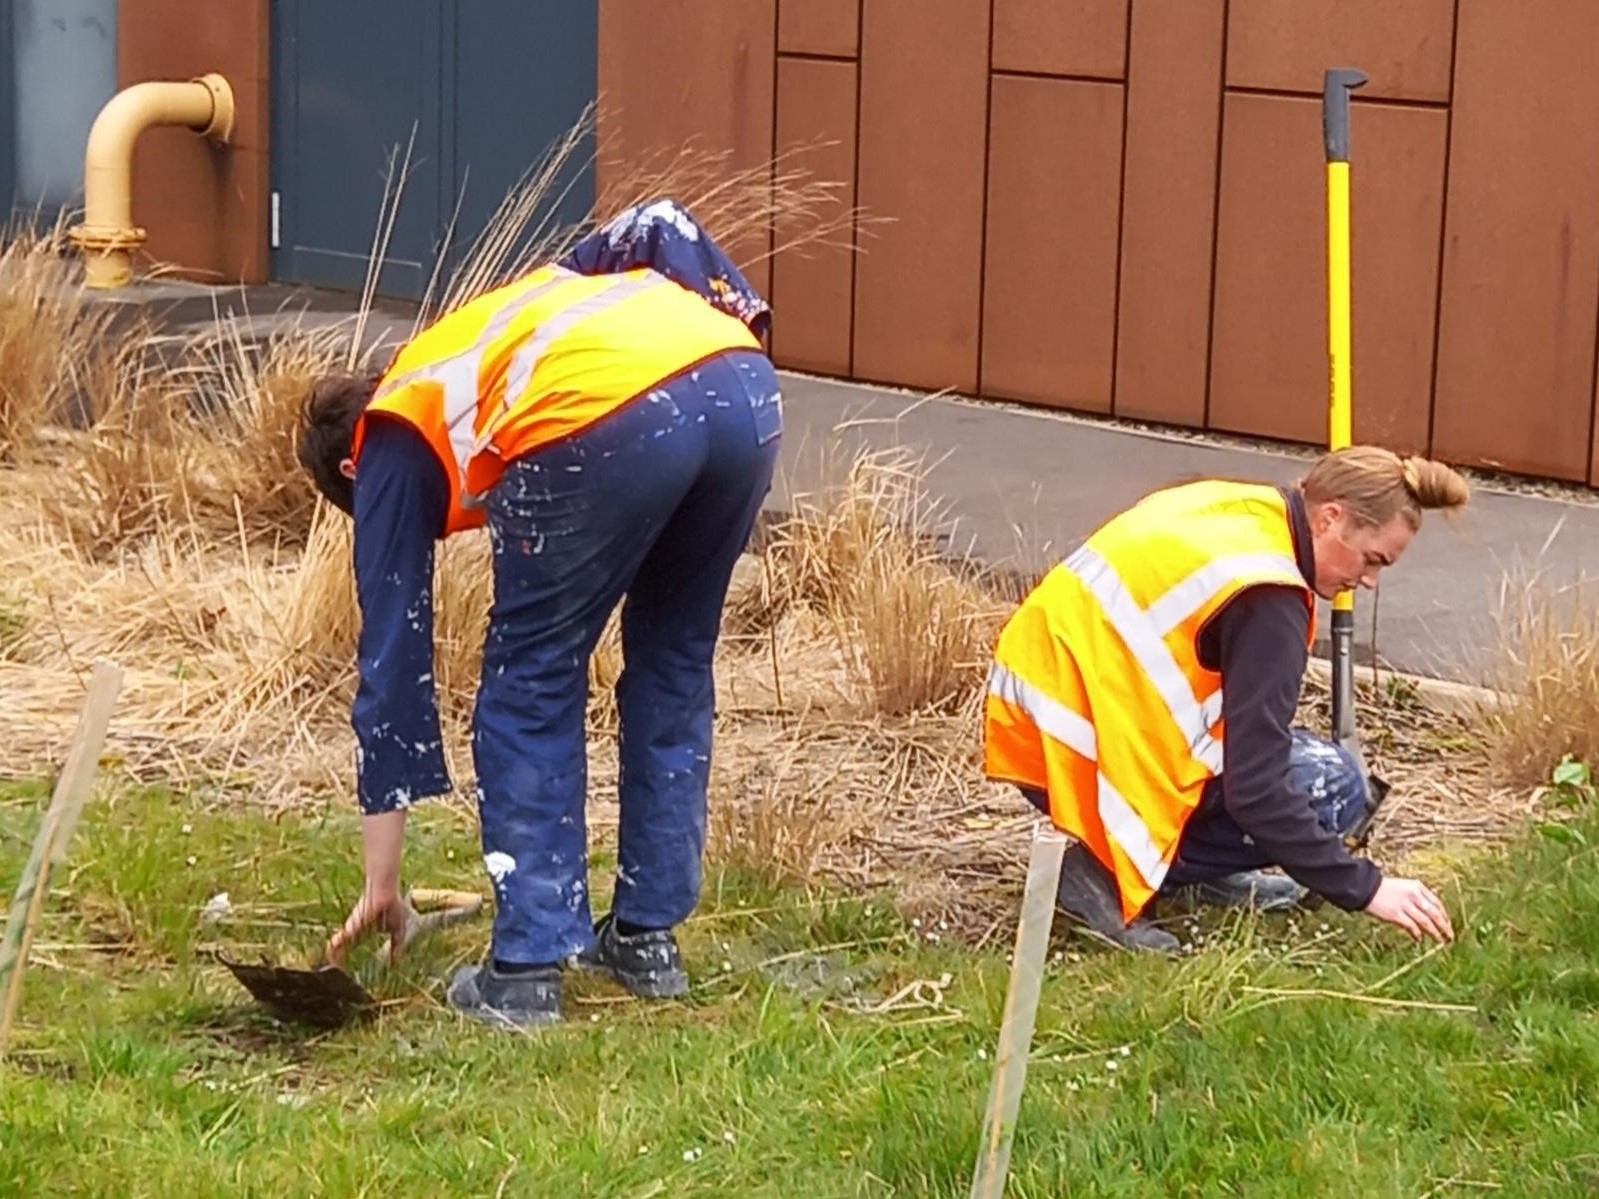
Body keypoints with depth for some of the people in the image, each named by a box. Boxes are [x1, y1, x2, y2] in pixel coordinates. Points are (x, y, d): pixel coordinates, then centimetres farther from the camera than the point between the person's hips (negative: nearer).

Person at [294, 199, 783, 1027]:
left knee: (531, 684, 15)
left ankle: (527, 966, 15)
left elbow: (392, 653, 26)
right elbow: (659, 231, 27)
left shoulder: (393, 439, 26)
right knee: (674, 663, 25)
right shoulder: (502, 314, 42)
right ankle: (648, 936, 31)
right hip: (745, 386, 6)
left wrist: (381, 881, 31)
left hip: (610, 423, -6)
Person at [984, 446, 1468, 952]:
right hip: (1084, 757, -9)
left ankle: (1204, 873, 14)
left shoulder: (1243, 510, 6)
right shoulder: (1265, 599, -19)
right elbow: (1255, 790, -21)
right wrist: (1366, 890, -15)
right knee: (1333, 787, -6)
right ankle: (1112, 873, -8)